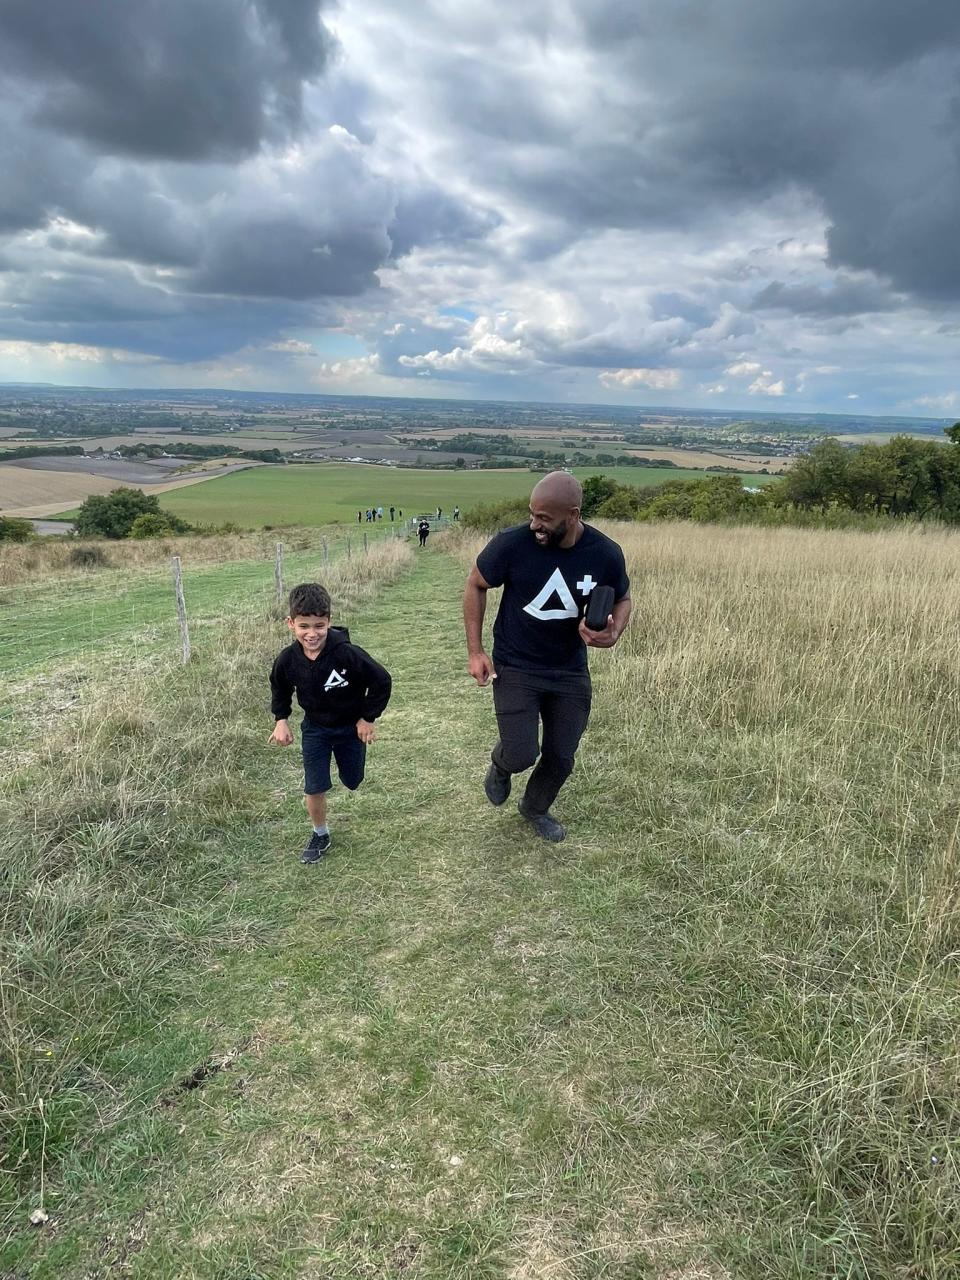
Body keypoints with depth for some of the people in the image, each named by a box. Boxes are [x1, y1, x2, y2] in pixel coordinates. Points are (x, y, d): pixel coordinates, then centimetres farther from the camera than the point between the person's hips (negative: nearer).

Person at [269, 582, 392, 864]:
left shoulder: (348, 655, -32)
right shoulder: (287, 660, -20)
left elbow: (382, 681, -18)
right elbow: (280, 688, 4)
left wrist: (369, 717, -12)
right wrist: (281, 719, -5)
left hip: (351, 727, -1)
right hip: (315, 729, 1)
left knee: (352, 782, 17)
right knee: (314, 789, -2)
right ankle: (320, 834, 25)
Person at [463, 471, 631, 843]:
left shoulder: (605, 554, -15)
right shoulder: (512, 543, -21)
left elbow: (622, 600, 5)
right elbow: (476, 586, -5)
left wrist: (613, 634, -17)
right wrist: (475, 651, -8)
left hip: (570, 672, 3)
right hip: (515, 668, -2)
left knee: (561, 758, 10)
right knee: (522, 754, -10)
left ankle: (536, 808, 42)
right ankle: (500, 766, 29)